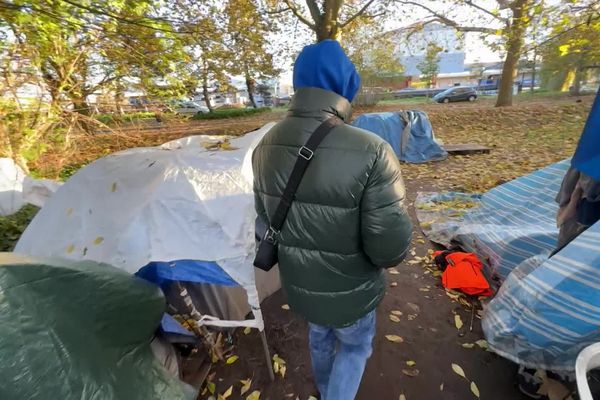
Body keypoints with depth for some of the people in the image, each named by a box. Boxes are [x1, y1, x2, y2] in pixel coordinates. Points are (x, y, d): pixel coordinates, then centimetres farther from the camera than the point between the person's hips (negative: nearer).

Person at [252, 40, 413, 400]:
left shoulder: (265, 147, -11)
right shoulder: (370, 152, -31)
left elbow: (266, 214, 1)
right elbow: (391, 248, -26)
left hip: (297, 282, 6)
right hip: (348, 291, -5)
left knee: (319, 336, 35)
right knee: (356, 345, 29)